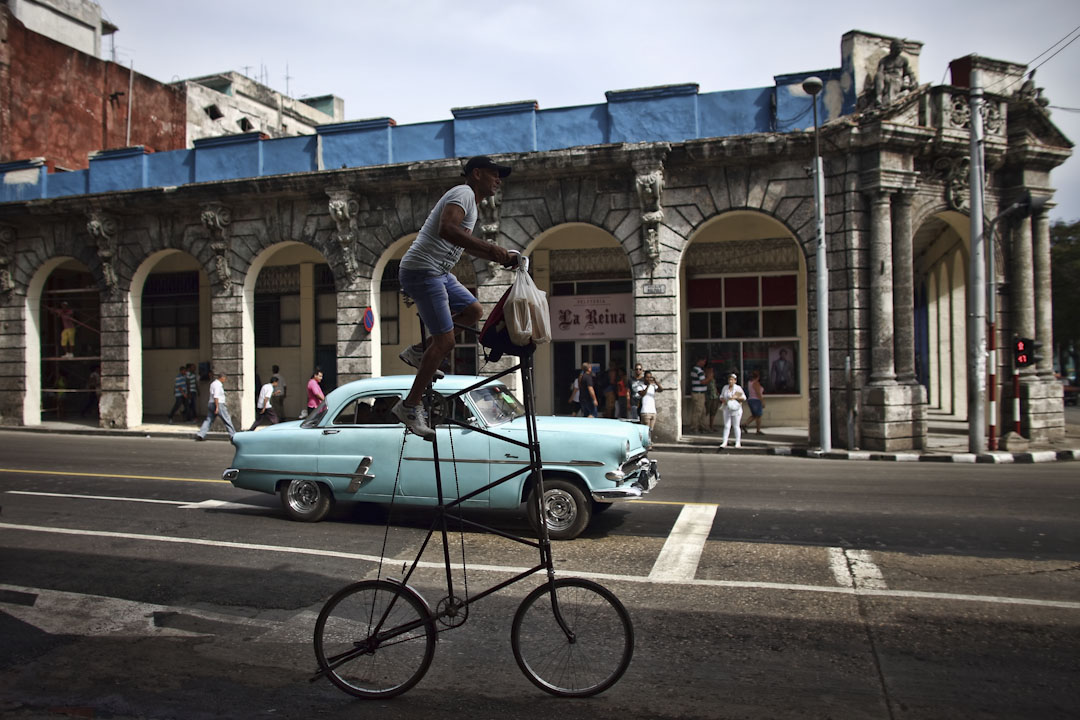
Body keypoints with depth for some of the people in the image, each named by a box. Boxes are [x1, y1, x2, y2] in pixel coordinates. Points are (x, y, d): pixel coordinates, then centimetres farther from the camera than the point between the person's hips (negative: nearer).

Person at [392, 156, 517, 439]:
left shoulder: (470, 202, 21)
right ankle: (409, 407, 0)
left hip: (439, 273, 10)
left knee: (473, 312, 15)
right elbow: (447, 229, -30)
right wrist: (491, 248, -31)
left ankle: (419, 351, 16)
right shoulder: (464, 193, -11)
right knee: (446, 342, -10)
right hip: (421, 270, -10)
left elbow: (466, 244, 34)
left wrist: (501, 258, 23)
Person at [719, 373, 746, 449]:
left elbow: (744, 398, -6)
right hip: (727, 410, 3)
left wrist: (735, 397, -20)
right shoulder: (725, 387, 6)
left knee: (737, 426, 3)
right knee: (726, 426, 1)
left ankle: (738, 443, 10)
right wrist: (724, 400, -7)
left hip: (736, 410, -3)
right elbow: (721, 396, 15)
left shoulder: (738, 388, -5)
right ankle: (724, 442, 2)